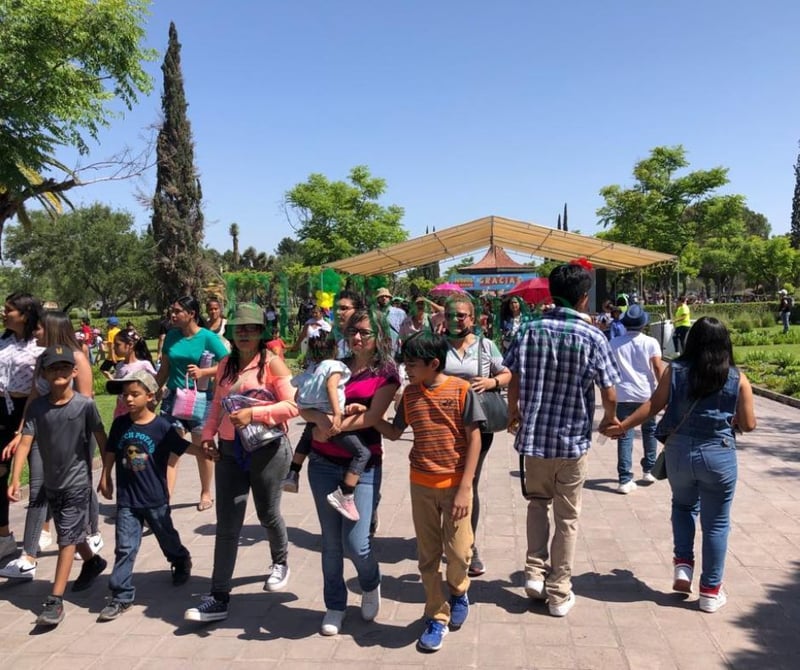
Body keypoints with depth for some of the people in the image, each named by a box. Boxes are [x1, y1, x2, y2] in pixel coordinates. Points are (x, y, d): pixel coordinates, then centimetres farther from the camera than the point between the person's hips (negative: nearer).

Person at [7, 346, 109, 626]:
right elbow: (25, 442, -9)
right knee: (71, 533, 21)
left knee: (67, 539, -3)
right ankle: (93, 561, 48)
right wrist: (15, 478, -19)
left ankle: (55, 600, 2)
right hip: (51, 482, 5)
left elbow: (101, 440, -6)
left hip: (78, 481, -5)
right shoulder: (37, 407, -6)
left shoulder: (85, 404, -14)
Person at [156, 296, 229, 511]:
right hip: (173, 396, 3)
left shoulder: (208, 337, -10)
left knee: (202, 448, 11)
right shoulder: (171, 335, 3)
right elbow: (165, 368, 12)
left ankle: (206, 493, 28)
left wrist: (203, 372, -23)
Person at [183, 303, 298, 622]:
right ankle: (219, 598, 11)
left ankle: (280, 562, 44)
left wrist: (253, 413, -24)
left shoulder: (272, 363, -10)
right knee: (226, 525, 4)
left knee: (268, 515, 13)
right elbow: (217, 405, 15)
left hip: (266, 449, -4)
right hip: (229, 451, 5)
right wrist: (207, 435, 1)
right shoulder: (226, 364, 8)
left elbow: (292, 405, -16)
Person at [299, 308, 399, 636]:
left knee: (355, 542, -6)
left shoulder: (386, 373, -2)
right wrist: (320, 419, -19)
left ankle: (371, 585, 27)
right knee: (331, 540, 10)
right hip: (324, 464, 3)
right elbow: (303, 406, 2)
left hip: (363, 465, -3)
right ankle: (335, 605, 29)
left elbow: (372, 417, -13)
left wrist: (333, 428, -17)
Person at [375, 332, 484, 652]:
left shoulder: (461, 389, -11)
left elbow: (474, 439, -10)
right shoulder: (409, 393, 2)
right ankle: (437, 617, 26)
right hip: (421, 485, 4)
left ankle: (458, 591, 32)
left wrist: (465, 488, -13)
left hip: (455, 484, -3)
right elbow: (394, 432, 12)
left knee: (458, 552, -2)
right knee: (428, 556, 9)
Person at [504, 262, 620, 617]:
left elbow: (514, 381, -1)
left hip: (533, 435, 2)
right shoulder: (592, 337, -11)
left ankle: (535, 572, 18)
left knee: (538, 502, 25)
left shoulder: (530, 330, -5)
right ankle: (559, 593, 21)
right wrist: (610, 418, 14)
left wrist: (514, 413, 18)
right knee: (567, 518, 12)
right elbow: (609, 394, -8)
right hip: (573, 440, -2)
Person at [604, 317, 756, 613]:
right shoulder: (737, 378, -2)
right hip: (719, 456, -1)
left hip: (679, 452, 1)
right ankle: (711, 591, 18)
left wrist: (623, 425, 3)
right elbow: (748, 424, 1)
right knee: (716, 522, 11)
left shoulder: (675, 370, -2)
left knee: (683, 505, 28)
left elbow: (653, 405, -5)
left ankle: (683, 565, 17)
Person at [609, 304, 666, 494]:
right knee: (649, 432, 22)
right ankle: (648, 470, 29)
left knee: (625, 436, 0)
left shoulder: (614, 343, 2)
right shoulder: (651, 342, -2)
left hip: (623, 395, 0)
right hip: (646, 395, 0)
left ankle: (625, 480, -5)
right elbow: (658, 368, -7)